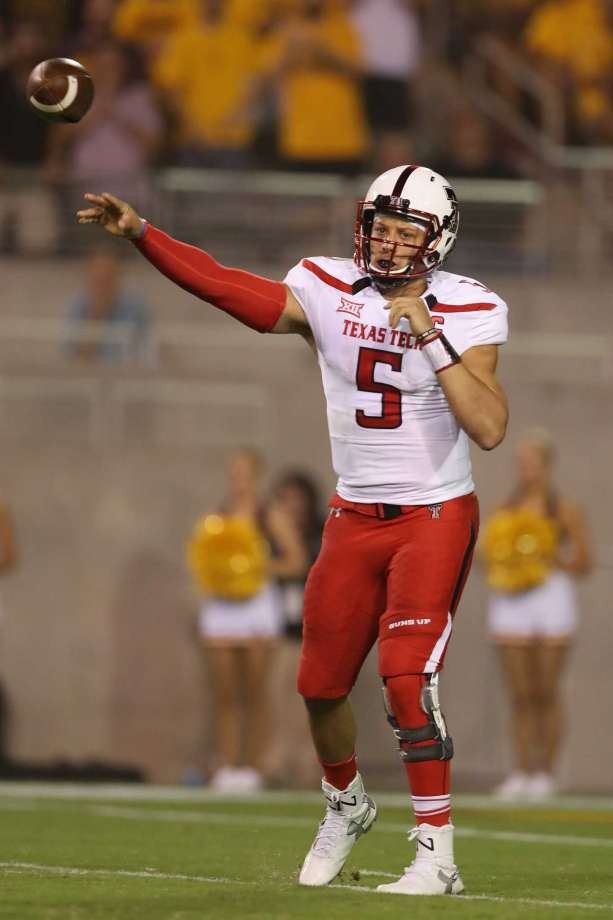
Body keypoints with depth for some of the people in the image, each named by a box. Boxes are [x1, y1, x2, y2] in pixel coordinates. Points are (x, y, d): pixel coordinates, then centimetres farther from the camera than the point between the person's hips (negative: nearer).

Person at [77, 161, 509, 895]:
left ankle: (437, 854, -15)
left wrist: (431, 337, -28)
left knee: (407, 674, -20)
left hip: (435, 517, -4)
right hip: (355, 518, 5)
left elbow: (489, 429, -24)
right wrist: (137, 233, -15)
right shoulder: (328, 292, -3)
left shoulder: (468, 313, -13)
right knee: (320, 683, 9)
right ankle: (344, 804, 39)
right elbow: (223, 286, -7)